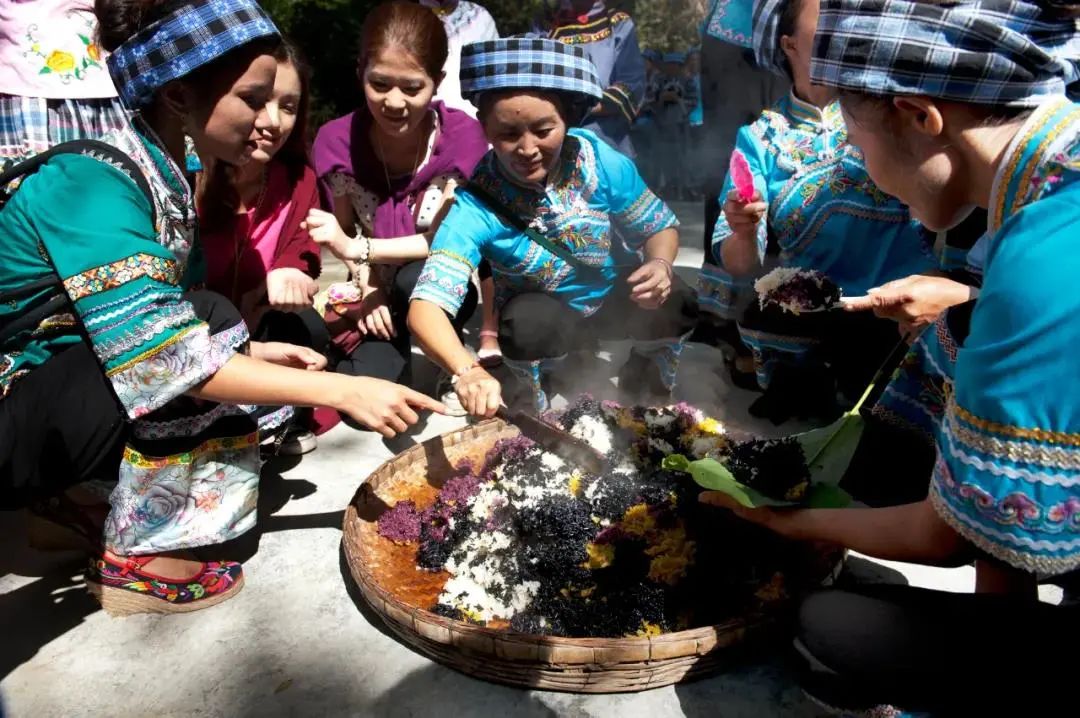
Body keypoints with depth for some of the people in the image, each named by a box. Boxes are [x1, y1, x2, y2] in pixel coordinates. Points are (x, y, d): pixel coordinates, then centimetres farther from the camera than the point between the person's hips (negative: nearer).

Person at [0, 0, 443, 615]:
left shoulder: (164, 172, -1)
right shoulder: (92, 179, -26)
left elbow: (161, 324, 4)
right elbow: (158, 354, -33)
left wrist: (253, 350, -8)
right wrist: (342, 390, -34)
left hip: (66, 398, 8)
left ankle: (76, 501, 9)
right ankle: (132, 560, -12)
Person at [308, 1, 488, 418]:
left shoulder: (463, 136, -17)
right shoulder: (337, 141, -10)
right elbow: (344, 233, 0)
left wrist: (358, 249, -28)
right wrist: (367, 287, -19)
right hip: (380, 295, 2)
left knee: (419, 277, -38)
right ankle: (401, 359, 13)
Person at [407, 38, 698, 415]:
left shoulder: (599, 160, -22)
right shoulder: (475, 207, -29)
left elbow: (660, 227, -7)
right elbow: (426, 306, -39)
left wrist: (659, 264, -31)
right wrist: (468, 371, -59)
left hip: (617, 298, 2)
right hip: (546, 312, -2)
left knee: (674, 305, -26)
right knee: (528, 322, -35)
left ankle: (645, 372, 9)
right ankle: (525, 405, -1)